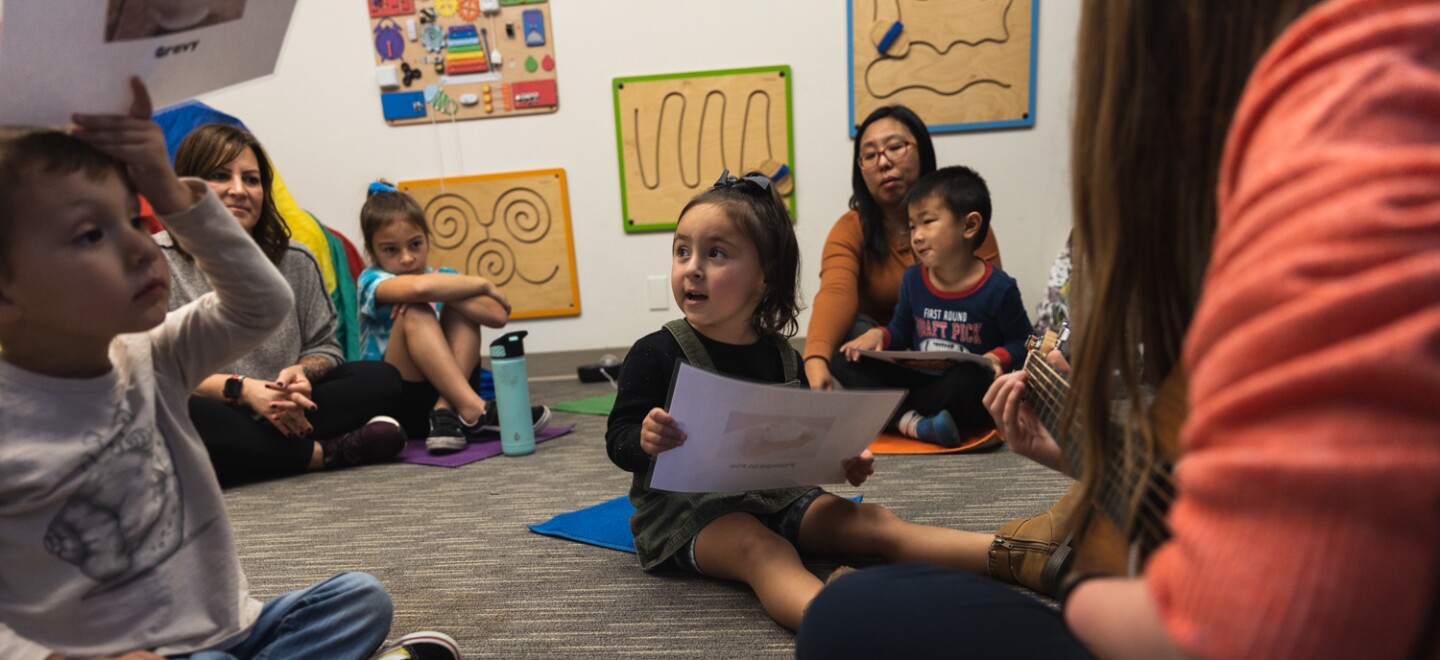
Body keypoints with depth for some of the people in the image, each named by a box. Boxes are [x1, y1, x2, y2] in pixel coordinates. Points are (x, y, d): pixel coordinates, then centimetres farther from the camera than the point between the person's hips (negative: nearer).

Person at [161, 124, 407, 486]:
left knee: (382, 380, -15)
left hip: (282, 416, 4)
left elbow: (324, 347, 12)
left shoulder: (295, 260, 9)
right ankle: (325, 453, -25)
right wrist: (242, 389, -20)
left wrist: (302, 372, -12)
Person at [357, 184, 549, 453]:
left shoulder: (443, 278, 5)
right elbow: (419, 286, -33)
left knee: (460, 308, -14)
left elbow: (498, 316, -12)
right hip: (392, 403, -4)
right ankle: (472, 409, -35)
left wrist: (444, 295, -23)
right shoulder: (372, 280, -7)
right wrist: (484, 284, -19)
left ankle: (446, 411, -28)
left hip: (446, 388, 4)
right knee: (416, 314, -26)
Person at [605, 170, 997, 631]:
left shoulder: (782, 358, 7)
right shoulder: (657, 353, -7)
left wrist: (843, 460, -4)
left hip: (775, 497, 6)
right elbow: (617, 439, -8)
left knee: (874, 522, -13)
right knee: (762, 549, -35)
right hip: (687, 507, -5)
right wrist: (645, 440, -31)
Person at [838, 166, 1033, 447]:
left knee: (966, 380, -40)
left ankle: (896, 414, -20)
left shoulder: (998, 288, -10)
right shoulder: (912, 279, 4)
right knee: (862, 363, -19)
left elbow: (1022, 342, 1)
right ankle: (914, 424, -30)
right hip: (920, 380, 5)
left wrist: (997, 358, -19)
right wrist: (879, 334, -7)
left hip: (968, 393, -4)